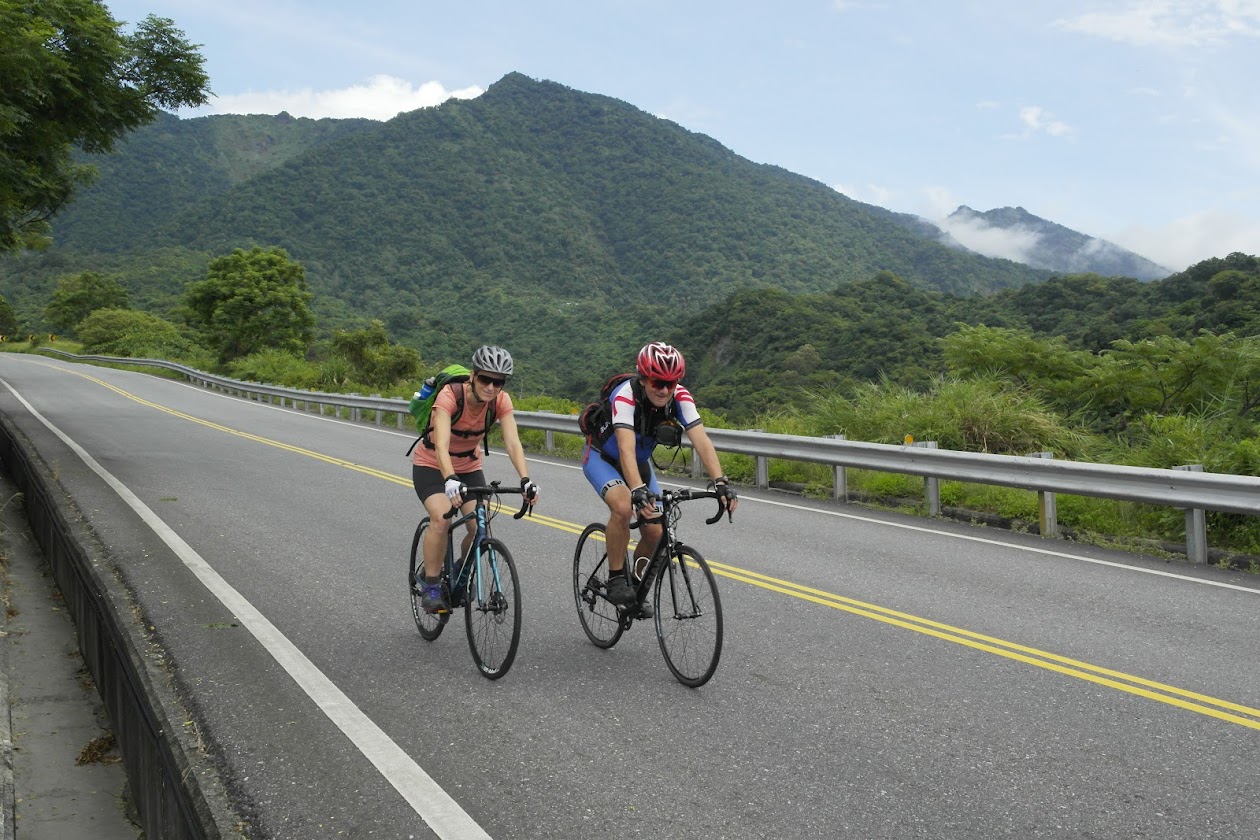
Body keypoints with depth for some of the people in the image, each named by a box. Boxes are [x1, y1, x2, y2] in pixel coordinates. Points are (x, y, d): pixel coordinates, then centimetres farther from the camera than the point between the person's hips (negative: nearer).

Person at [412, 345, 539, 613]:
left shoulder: (501, 400, -19)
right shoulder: (450, 395, -31)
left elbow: (513, 443, -28)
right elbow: (441, 445, -42)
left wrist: (525, 480, -43)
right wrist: (450, 481, -58)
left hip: (469, 467, 4)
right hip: (431, 465, -4)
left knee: (481, 527, -13)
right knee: (442, 518, -28)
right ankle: (430, 586, -10)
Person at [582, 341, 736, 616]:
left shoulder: (679, 397, -24)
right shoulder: (626, 396, -35)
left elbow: (701, 440, -33)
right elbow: (626, 449, -47)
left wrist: (720, 482, -47)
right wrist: (638, 490, -62)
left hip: (640, 462, 5)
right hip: (602, 458, -5)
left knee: (655, 532, -6)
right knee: (623, 507, -33)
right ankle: (616, 579, -15)